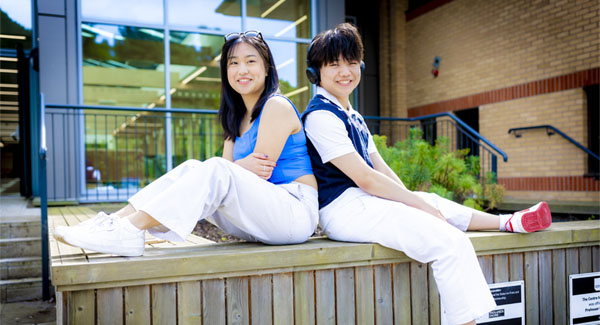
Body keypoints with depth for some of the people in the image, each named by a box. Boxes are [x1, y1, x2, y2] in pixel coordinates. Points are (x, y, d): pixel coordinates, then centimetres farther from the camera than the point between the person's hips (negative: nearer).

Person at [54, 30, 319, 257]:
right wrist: (242, 167, -16)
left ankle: (129, 230, -28)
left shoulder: (277, 106, -8)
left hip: (297, 211, -7)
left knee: (214, 171, -27)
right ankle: (117, 221, -13)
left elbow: (258, 174, -14)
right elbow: (250, 176, 4)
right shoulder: (237, 118, 18)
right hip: (259, 216, 7)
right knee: (191, 169, -5)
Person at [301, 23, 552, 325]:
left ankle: (507, 222, 41)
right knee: (452, 243, -16)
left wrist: (416, 201, 3)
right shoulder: (320, 116, -13)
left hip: (366, 199, 10)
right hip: (344, 207, -10)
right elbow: (364, 178, -18)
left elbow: (381, 168, 15)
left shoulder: (353, 117, 18)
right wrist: (419, 204, -12)